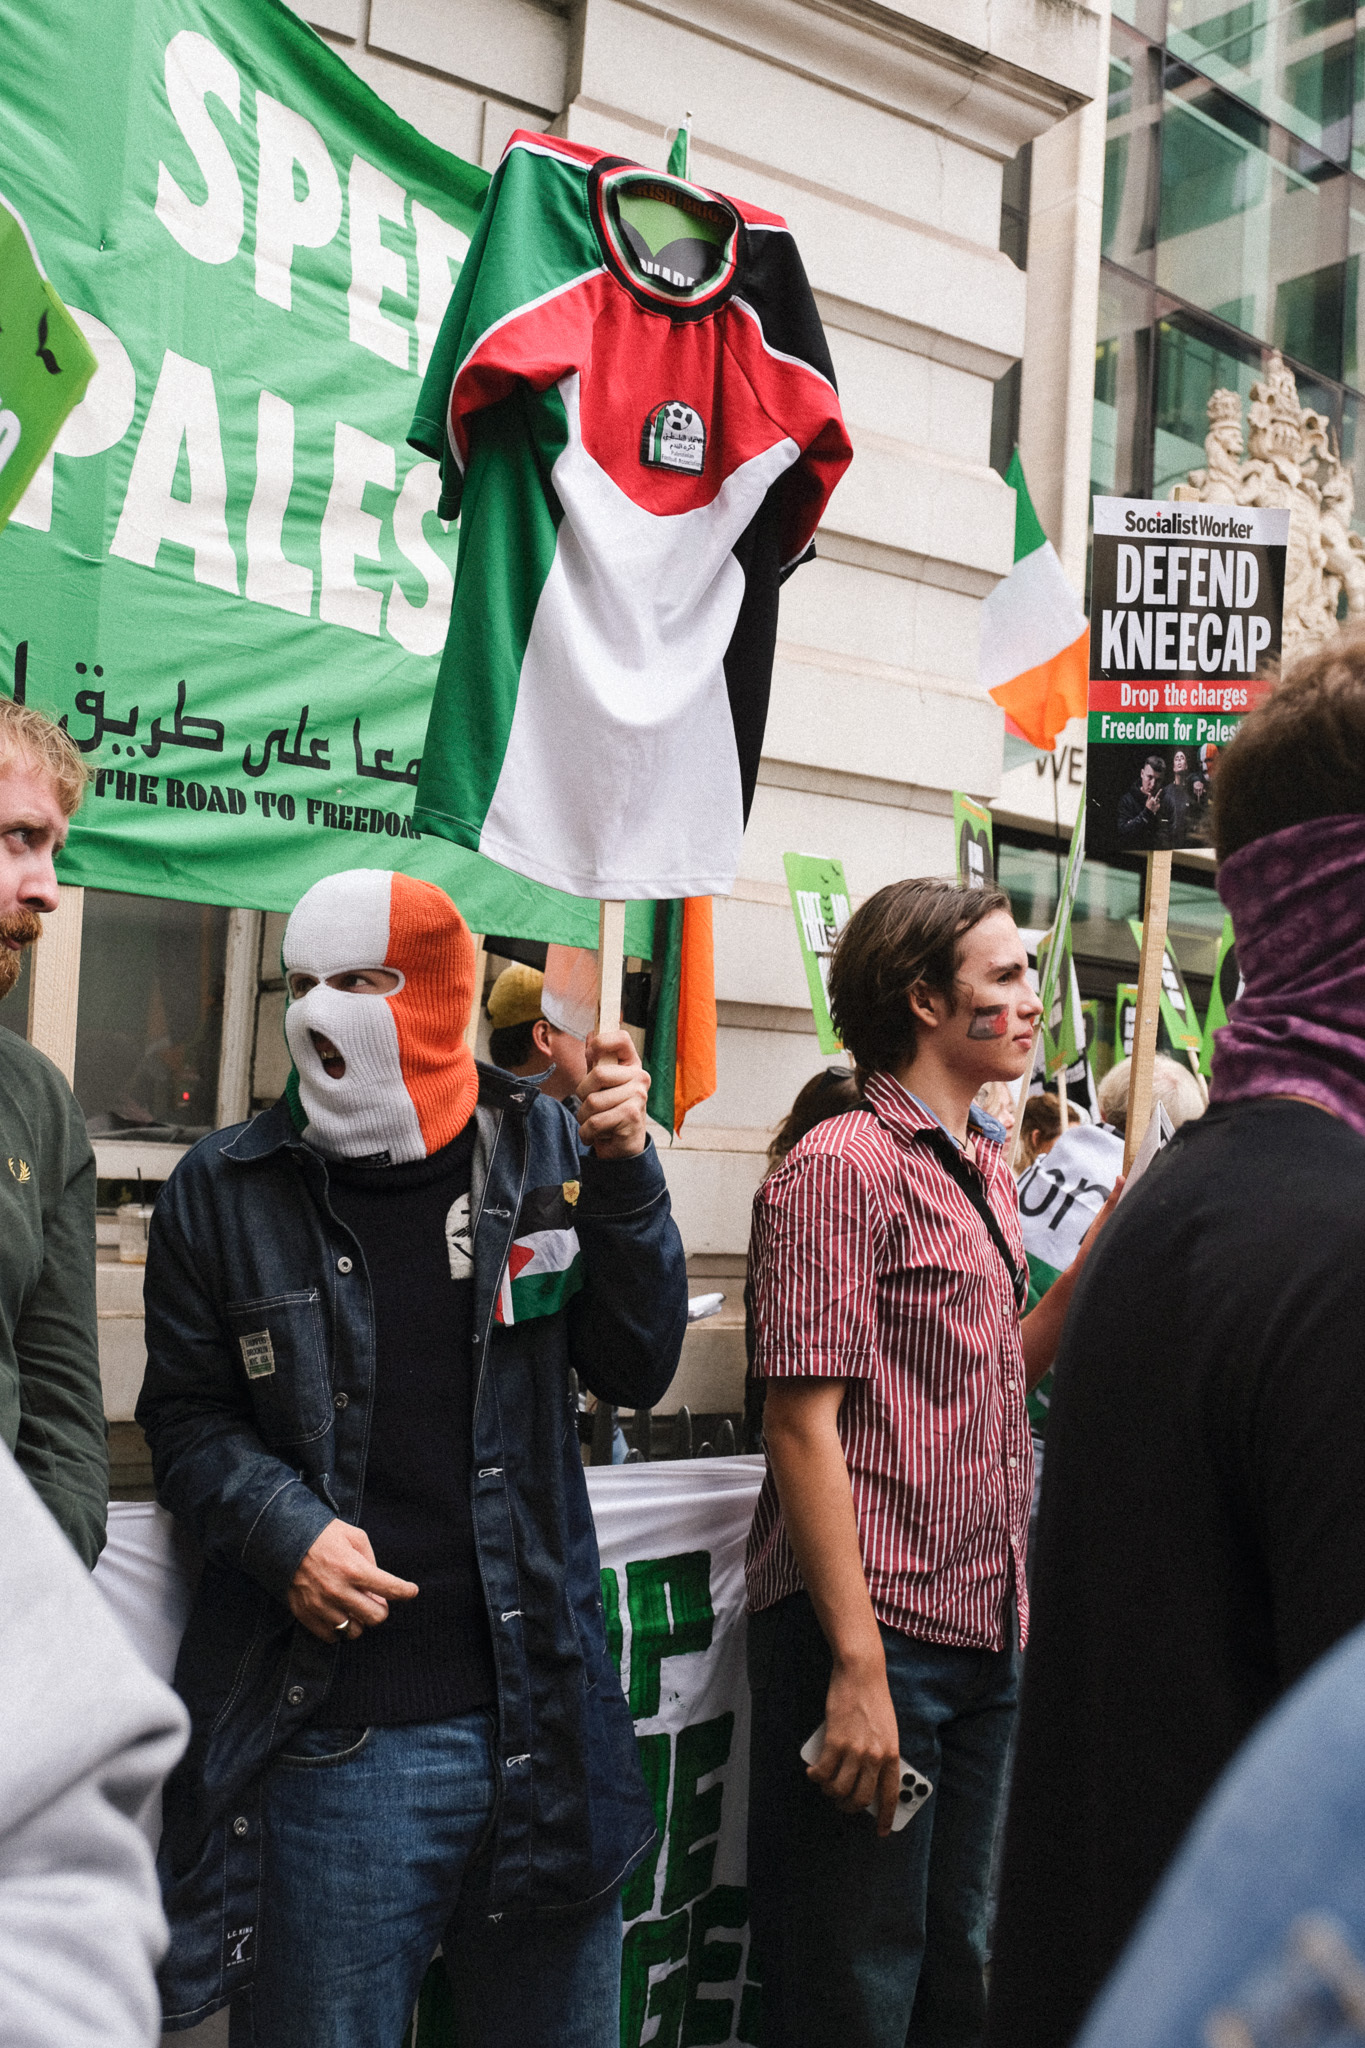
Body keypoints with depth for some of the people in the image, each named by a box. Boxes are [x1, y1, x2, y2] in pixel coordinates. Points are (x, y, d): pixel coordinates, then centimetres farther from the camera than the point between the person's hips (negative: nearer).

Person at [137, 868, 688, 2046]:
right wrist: (284, 1528, -14)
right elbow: (186, 1417, 4)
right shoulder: (227, 1191, -1)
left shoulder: (544, 1154, 1)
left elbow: (637, 1371, -1)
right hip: (327, 1740, -1)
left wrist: (624, 1176, -12)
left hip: (539, 1720, 2)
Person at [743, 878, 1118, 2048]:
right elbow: (803, 1422, -18)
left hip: (985, 1634, 8)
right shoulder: (841, 1166, -13)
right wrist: (857, 1666, -20)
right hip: (873, 1633, -8)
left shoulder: (988, 1174, 14)